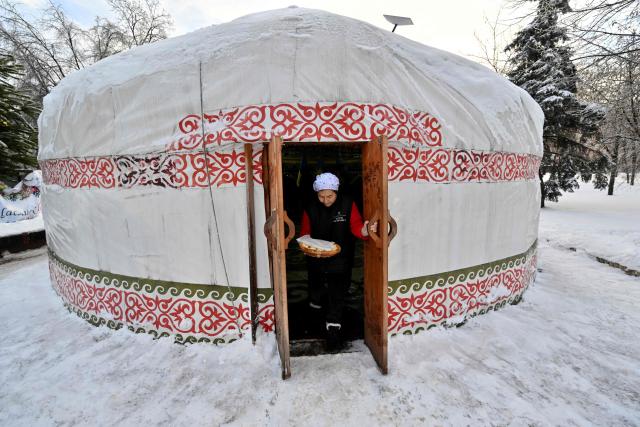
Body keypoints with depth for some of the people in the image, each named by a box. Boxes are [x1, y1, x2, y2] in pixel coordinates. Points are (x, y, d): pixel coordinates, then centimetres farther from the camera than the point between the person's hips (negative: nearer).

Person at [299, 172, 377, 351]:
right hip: (316, 259, 3)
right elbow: (305, 232, -1)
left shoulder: (347, 204, -11)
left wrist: (364, 230, -41)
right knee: (315, 288, 23)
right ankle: (315, 309, 55)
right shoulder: (311, 208, -7)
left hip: (340, 259, -2)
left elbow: (355, 226, -18)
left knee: (337, 294, 0)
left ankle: (333, 328, 16)